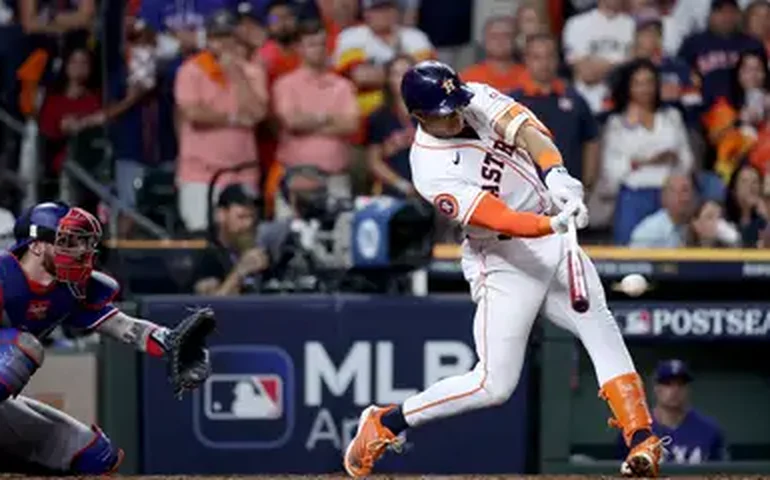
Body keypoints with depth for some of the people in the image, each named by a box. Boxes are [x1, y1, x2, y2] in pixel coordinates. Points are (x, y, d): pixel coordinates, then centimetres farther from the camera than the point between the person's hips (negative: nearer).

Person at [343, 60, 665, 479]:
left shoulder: (478, 100, -3)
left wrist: (556, 175, -37)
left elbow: (526, 130, -19)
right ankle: (384, 423, 10)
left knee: (600, 326, -13)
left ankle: (642, 440, -18)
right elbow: (500, 220, -28)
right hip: (504, 260, -6)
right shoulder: (431, 171, -20)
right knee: (494, 384, -7)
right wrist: (553, 225, -44)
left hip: (553, 238, 6)